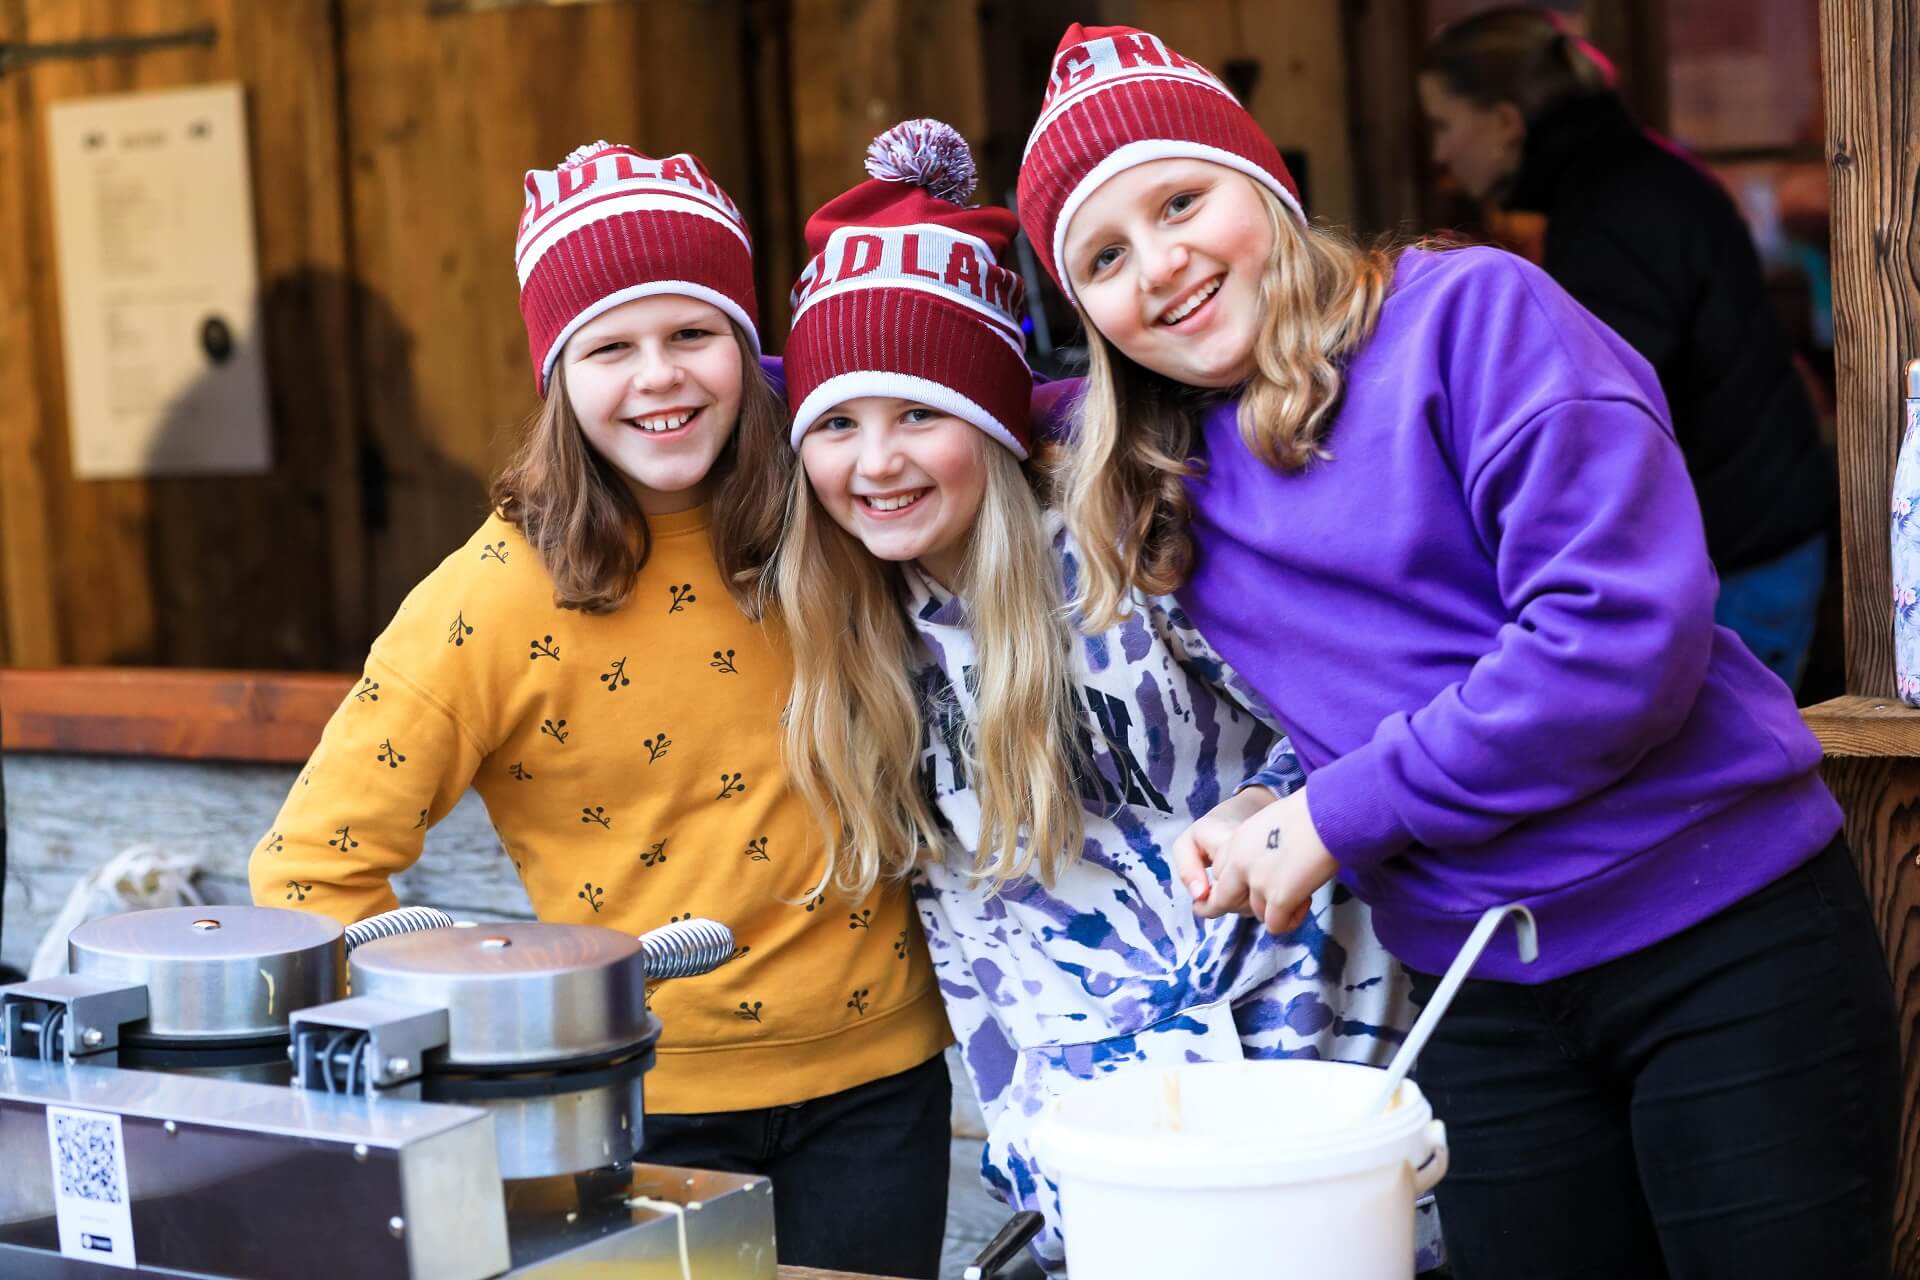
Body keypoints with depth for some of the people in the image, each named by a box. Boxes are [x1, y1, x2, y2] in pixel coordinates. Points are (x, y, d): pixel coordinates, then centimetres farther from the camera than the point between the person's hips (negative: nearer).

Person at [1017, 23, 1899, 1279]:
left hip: (1728, 938, -5)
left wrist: (1333, 818, -15)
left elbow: (1626, 632, -20)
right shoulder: (1162, 488, 8)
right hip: (1484, 1001, 5)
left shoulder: (1470, 312, -11)